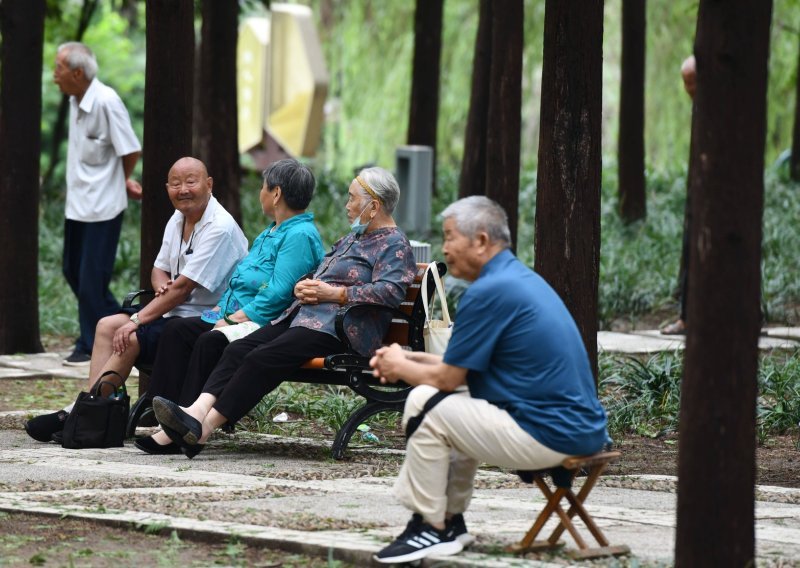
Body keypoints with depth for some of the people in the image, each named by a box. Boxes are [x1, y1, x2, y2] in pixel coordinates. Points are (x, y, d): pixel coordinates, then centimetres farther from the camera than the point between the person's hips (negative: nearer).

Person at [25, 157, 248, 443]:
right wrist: (162, 286, -6)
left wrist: (137, 320, -21)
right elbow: (159, 269, 20)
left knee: (130, 338, -22)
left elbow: (184, 287, -22)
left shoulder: (219, 229, -19)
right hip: (175, 311, 10)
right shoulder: (178, 219, 11)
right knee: (108, 325, -1)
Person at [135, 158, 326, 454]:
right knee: (176, 330, -6)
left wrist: (234, 319, -20)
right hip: (237, 318, 10)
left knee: (210, 342, -31)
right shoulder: (271, 233, 24)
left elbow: (277, 294, -20)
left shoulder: (300, 236, -11)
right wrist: (220, 310, 9)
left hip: (265, 327, -10)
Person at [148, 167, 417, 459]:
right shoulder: (351, 239, 31)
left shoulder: (394, 245, 1)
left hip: (337, 328, -9)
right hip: (302, 314, 9)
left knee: (262, 358, -28)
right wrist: (304, 287, 9)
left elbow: (391, 291, -17)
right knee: (238, 349, -16)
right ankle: (198, 410, -35)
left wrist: (334, 293, -15)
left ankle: (204, 427, -34)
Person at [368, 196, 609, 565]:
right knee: (452, 407, 24)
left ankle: (431, 529, 2)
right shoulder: (519, 277, 15)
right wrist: (410, 359, 17)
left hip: (547, 436, -10)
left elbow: (447, 378, -10)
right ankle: (450, 520, 26)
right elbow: (464, 365, 23)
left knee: (426, 407, -6)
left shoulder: (488, 291, -16)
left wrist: (400, 367, 8)